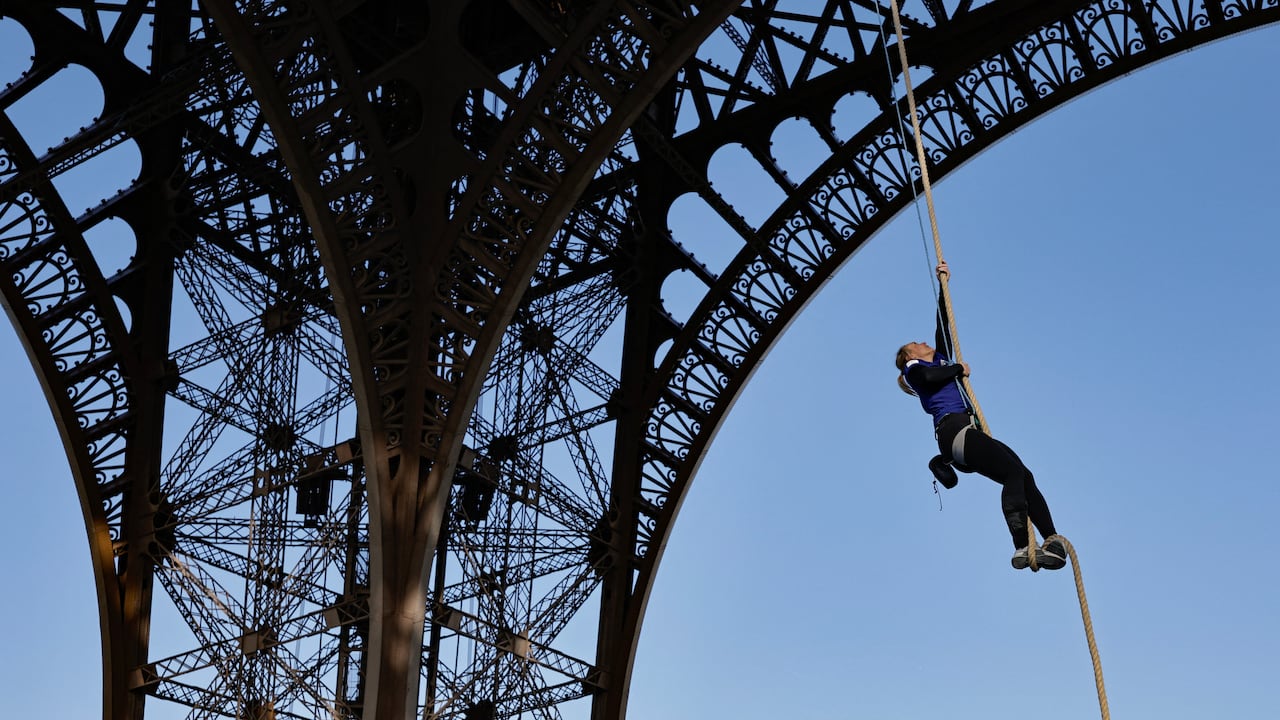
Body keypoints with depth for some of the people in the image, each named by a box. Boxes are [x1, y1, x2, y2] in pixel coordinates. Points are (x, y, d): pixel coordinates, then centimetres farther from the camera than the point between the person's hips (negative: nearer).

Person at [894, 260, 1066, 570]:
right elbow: (930, 377, -12)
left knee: (1024, 477, -8)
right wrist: (959, 369, 5)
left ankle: (1052, 539, -19)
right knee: (1014, 473, -24)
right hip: (954, 430, -8)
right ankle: (1022, 548, -32)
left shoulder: (940, 362, 34)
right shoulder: (914, 369, 13)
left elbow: (944, 326, 36)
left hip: (969, 431, 8)